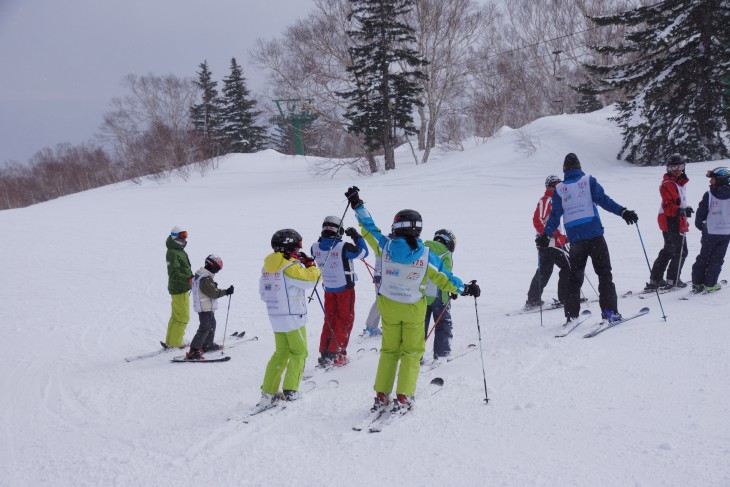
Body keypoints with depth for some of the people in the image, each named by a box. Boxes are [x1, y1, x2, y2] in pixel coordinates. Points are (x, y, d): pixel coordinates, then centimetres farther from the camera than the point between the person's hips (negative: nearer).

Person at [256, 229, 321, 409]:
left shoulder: (267, 266, 8)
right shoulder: (289, 267, -17)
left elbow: (263, 293, 13)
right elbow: (311, 279, -17)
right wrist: (311, 264, 0)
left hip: (275, 317, 7)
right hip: (293, 317, -7)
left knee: (281, 353, 15)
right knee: (298, 353, 7)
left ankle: (268, 392, 11)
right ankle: (290, 391, 7)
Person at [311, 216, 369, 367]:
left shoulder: (315, 247, -10)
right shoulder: (343, 247, -22)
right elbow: (364, 252, -9)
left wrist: (323, 238, 14)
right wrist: (356, 236, 1)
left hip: (328, 288, 4)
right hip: (345, 288, -4)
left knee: (329, 319, 15)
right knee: (345, 320, 7)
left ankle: (324, 353, 13)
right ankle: (336, 355, 2)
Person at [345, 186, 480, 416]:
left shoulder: (385, 246, -14)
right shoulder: (426, 255, -16)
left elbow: (370, 227, 0)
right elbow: (443, 278, -6)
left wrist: (357, 204, 13)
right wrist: (465, 289, 10)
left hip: (389, 307, 2)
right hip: (413, 310, -2)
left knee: (388, 350, 15)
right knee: (411, 352, 10)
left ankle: (381, 396, 13)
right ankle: (403, 398, 4)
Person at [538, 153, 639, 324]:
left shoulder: (559, 189, 9)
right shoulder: (589, 181, 4)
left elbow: (555, 215, 6)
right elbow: (603, 200, -7)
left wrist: (545, 236, 11)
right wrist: (623, 212, -10)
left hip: (574, 238, 2)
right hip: (594, 234, -2)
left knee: (574, 277, 11)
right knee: (604, 273, 3)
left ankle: (571, 315, 6)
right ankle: (609, 311, -7)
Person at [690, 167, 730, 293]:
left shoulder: (709, 195, -10)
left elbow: (702, 212, -8)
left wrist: (699, 224, 11)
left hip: (710, 232, -1)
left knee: (703, 257, 11)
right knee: (717, 259, 9)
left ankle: (697, 283, 11)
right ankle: (709, 284, 7)